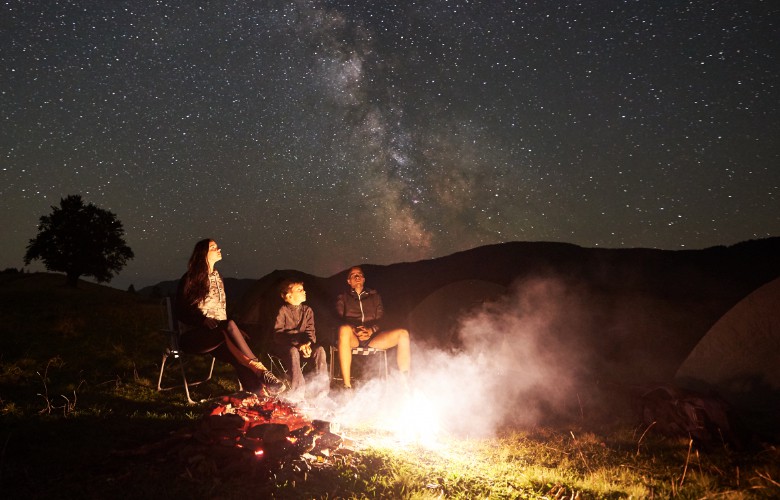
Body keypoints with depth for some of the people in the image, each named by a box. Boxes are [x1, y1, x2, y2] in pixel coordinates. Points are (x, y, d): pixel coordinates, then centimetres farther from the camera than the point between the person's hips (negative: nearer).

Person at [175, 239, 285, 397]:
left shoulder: (217, 277, 17)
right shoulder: (190, 280, -2)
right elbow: (182, 313, -6)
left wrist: (234, 330, 2)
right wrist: (206, 321, -23)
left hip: (217, 335, 5)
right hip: (193, 336, -5)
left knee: (238, 357, -29)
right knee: (229, 326, -37)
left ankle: (258, 393, -45)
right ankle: (260, 370, -38)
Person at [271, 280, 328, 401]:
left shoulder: (307, 310, 7)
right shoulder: (283, 311, -8)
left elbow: (310, 331, 0)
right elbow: (278, 335, -14)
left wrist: (307, 344, -24)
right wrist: (298, 344, -25)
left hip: (302, 346, 4)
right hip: (284, 346, -4)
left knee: (319, 349, -23)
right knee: (293, 351, -37)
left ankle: (321, 389, -24)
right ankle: (298, 391, -40)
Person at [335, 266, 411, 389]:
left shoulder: (374, 296, 25)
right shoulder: (343, 298, 20)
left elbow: (381, 318, 12)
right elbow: (340, 319, 4)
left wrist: (371, 330, -11)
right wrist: (354, 330, -17)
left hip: (372, 337, 2)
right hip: (352, 338, -2)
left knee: (403, 333, -23)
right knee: (344, 329, -41)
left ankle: (404, 381, -26)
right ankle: (347, 385, -46)